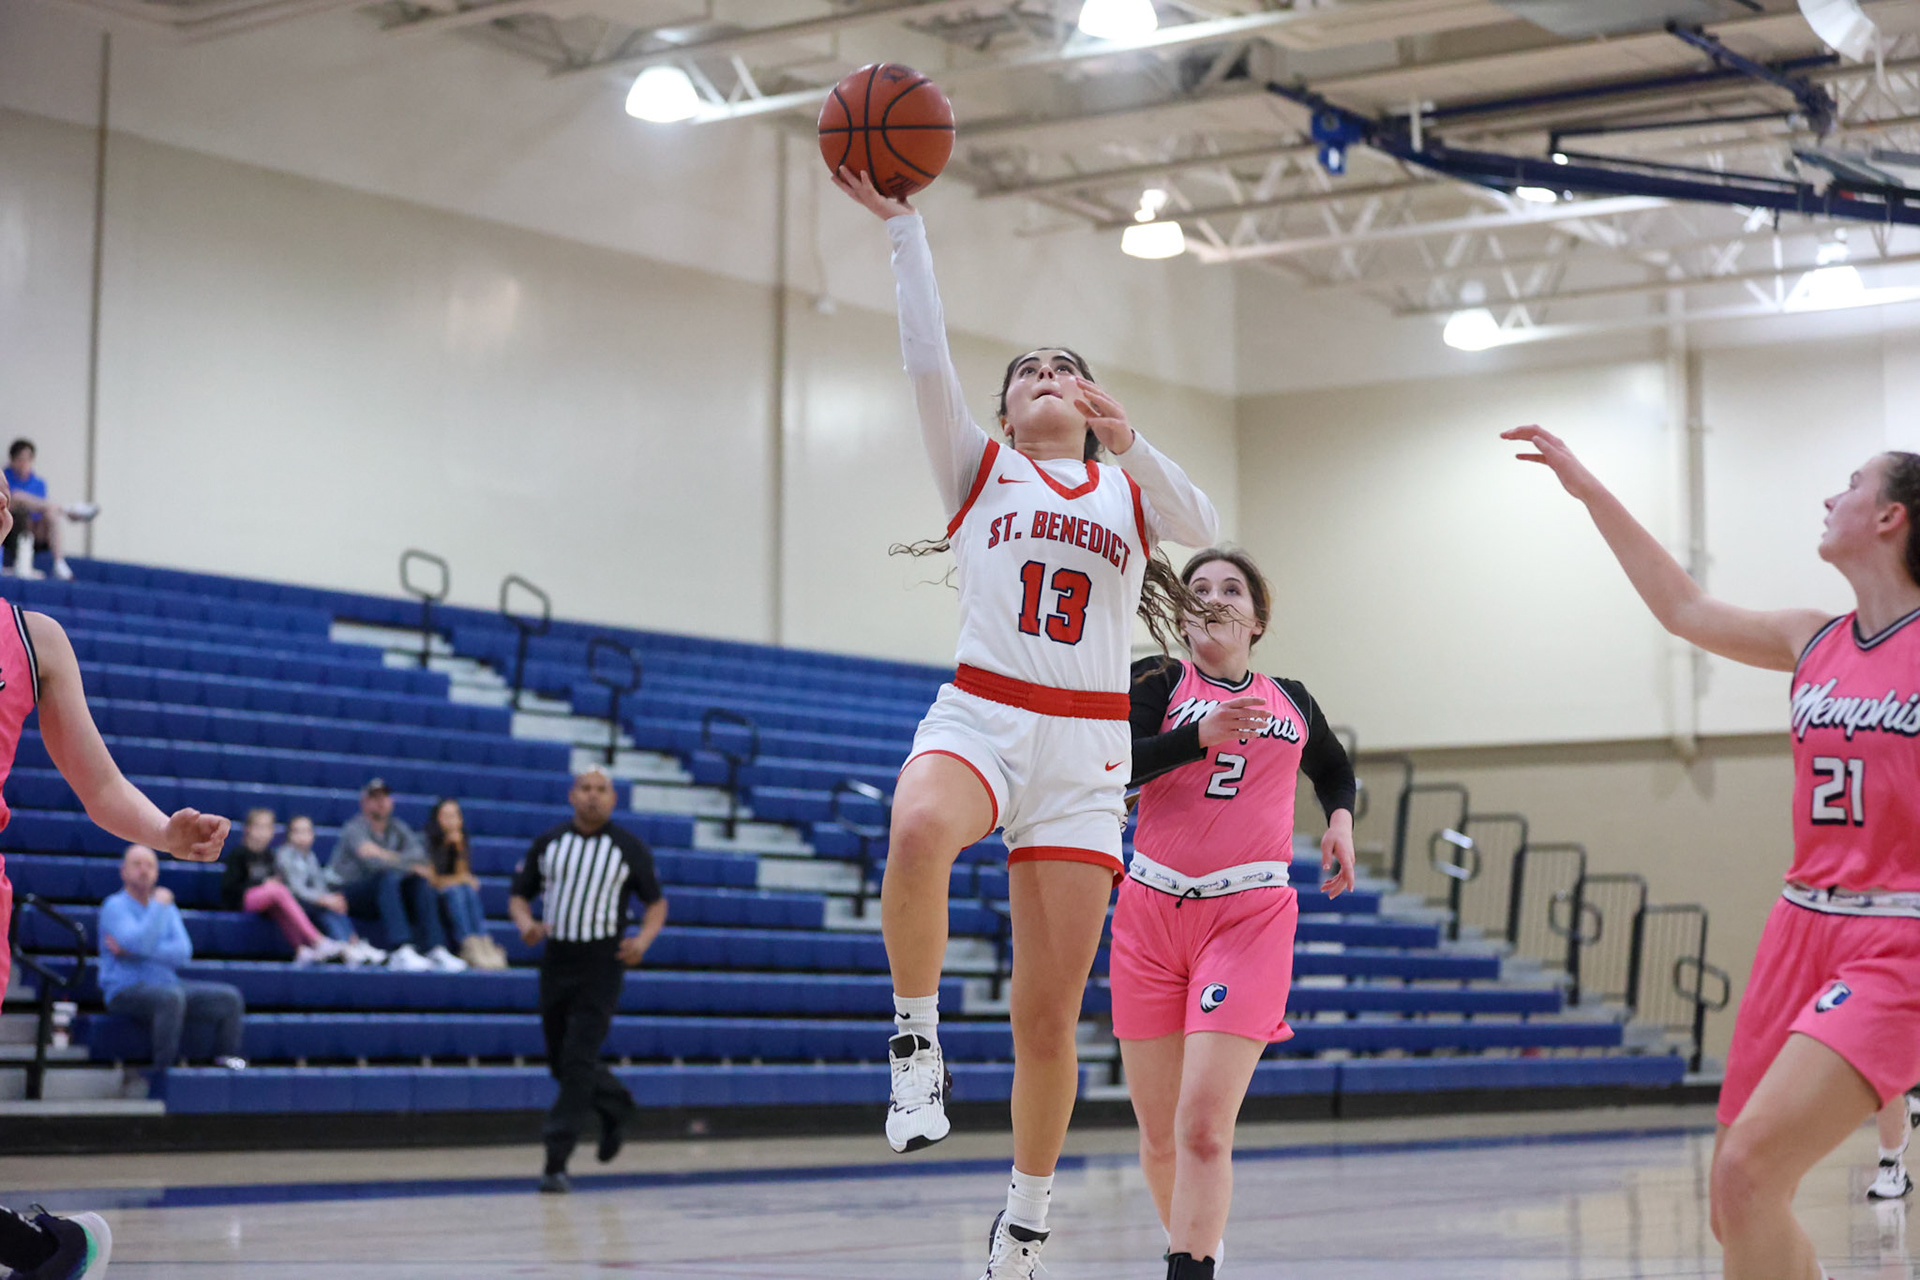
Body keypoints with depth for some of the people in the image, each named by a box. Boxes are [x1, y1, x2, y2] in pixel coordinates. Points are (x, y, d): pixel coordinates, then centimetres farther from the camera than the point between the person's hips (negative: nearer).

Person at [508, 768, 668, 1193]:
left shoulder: (630, 848, -1)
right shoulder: (546, 844, 6)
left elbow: (657, 902, 6)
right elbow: (519, 895, 12)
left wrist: (643, 939, -13)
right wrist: (526, 925, -11)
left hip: (602, 965, -4)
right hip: (555, 962, 4)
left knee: (578, 1061, -12)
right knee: (560, 1061, 12)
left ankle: (556, 1163, -9)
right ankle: (615, 1106, 41)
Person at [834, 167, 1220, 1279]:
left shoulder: (1132, 488, 19)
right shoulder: (980, 468, 15)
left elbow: (1204, 529, -2)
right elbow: (927, 359, 2)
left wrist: (1132, 447, -15)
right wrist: (902, 224, -3)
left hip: (1086, 753, 2)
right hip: (980, 718, -1)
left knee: (1051, 1012, -1)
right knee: (918, 832, -40)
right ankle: (919, 1044, -21)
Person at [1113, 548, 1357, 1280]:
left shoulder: (1292, 702, 14)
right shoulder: (1156, 682, 5)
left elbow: (1334, 771, 35)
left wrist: (1340, 820, 14)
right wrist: (1200, 736, -26)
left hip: (1250, 917, 0)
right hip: (1151, 916, 1)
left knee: (1203, 1128, -16)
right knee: (1158, 1133, 8)